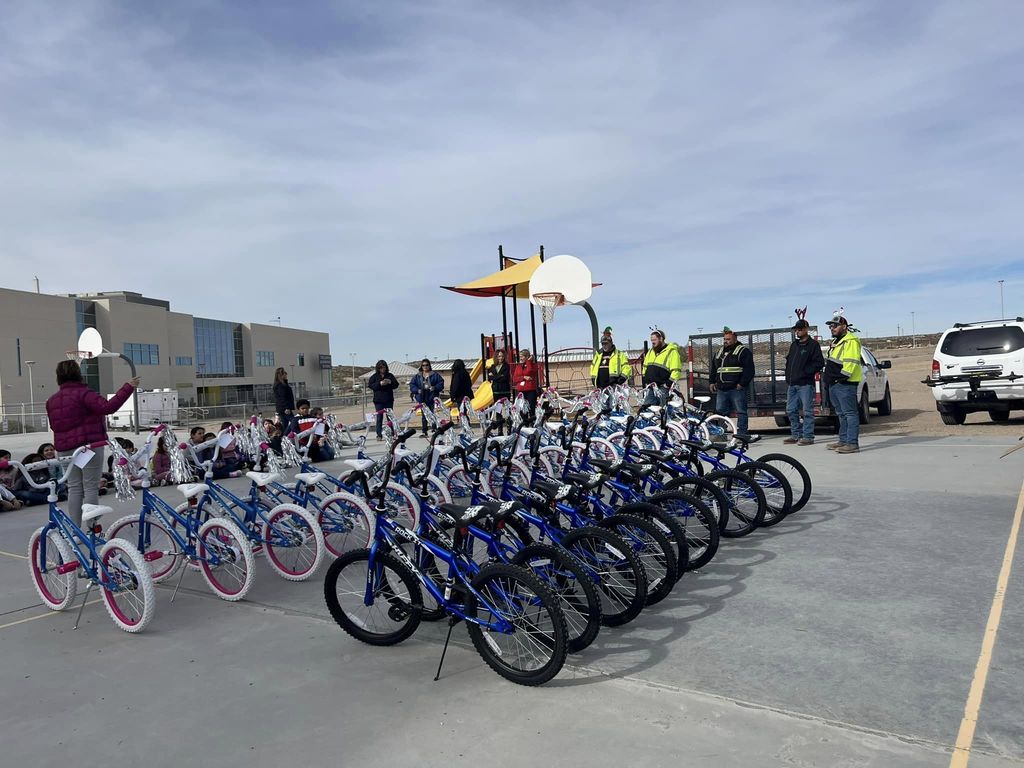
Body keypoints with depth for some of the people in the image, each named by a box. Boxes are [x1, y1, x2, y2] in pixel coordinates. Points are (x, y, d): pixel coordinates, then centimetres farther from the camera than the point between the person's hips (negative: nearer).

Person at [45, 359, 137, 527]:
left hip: (65, 449, 7)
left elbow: (53, 425, 20)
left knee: (74, 488, 12)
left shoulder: (52, 400, 11)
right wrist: (128, 388, -25)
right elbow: (108, 407, -26)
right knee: (91, 488, -3)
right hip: (89, 446, -7)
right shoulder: (83, 393, -12)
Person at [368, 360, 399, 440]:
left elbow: (396, 385, 6)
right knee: (379, 418, -1)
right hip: (378, 401, -2)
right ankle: (379, 435, 2)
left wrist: (390, 382, -14)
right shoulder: (374, 376, 4)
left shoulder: (390, 375, 9)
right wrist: (380, 383, -18)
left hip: (389, 400, 2)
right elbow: (371, 385, -6)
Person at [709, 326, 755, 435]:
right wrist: (712, 382, 18)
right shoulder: (720, 352, 19)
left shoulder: (743, 351, -2)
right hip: (721, 389, 7)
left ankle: (742, 433, 1)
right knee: (720, 411, 7)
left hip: (737, 388, -6)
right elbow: (713, 368, 27)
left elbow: (749, 370, -10)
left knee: (741, 412, -2)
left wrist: (742, 383, -15)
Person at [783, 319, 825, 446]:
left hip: (805, 384, -8)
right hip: (792, 384, 8)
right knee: (791, 410, 10)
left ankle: (808, 437, 0)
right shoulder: (794, 345, 19)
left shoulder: (813, 344, -4)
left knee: (807, 411, -4)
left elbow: (819, 363, -11)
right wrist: (788, 377, 13)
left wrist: (805, 372, -14)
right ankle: (796, 435, 19)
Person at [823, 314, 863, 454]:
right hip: (834, 384, 11)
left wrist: (843, 376, -22)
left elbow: (851, 362, -20)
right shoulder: (836, 341, 23)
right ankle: (843, 440, 23)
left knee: (850, 413, -10)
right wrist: (828, 376, 21)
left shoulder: (850, 341, -10)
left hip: (845, 384, -11)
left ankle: (853, 443, -10)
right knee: (841, 414, 15)